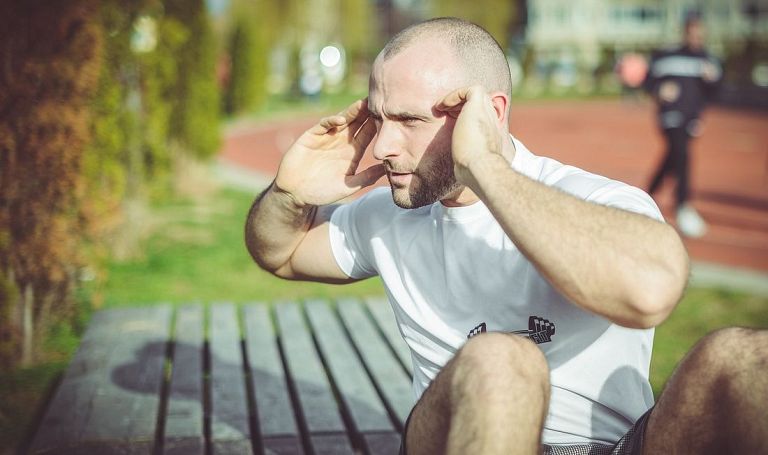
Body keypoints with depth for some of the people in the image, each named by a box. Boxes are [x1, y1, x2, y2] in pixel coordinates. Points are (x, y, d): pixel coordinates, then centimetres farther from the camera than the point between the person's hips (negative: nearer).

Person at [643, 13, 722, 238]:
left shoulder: (708, 61, 9)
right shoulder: (666, 56, -2)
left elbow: (710, 93, 9)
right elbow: (648, 80, 5)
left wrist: (711, 79, -12)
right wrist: (659, 90, -14)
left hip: (692, 118, 5)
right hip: (670, 113, -5)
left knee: (672, 159, 11)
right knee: (681, 154, -21)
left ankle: (647, 196, 32)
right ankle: (684, 207, -25)